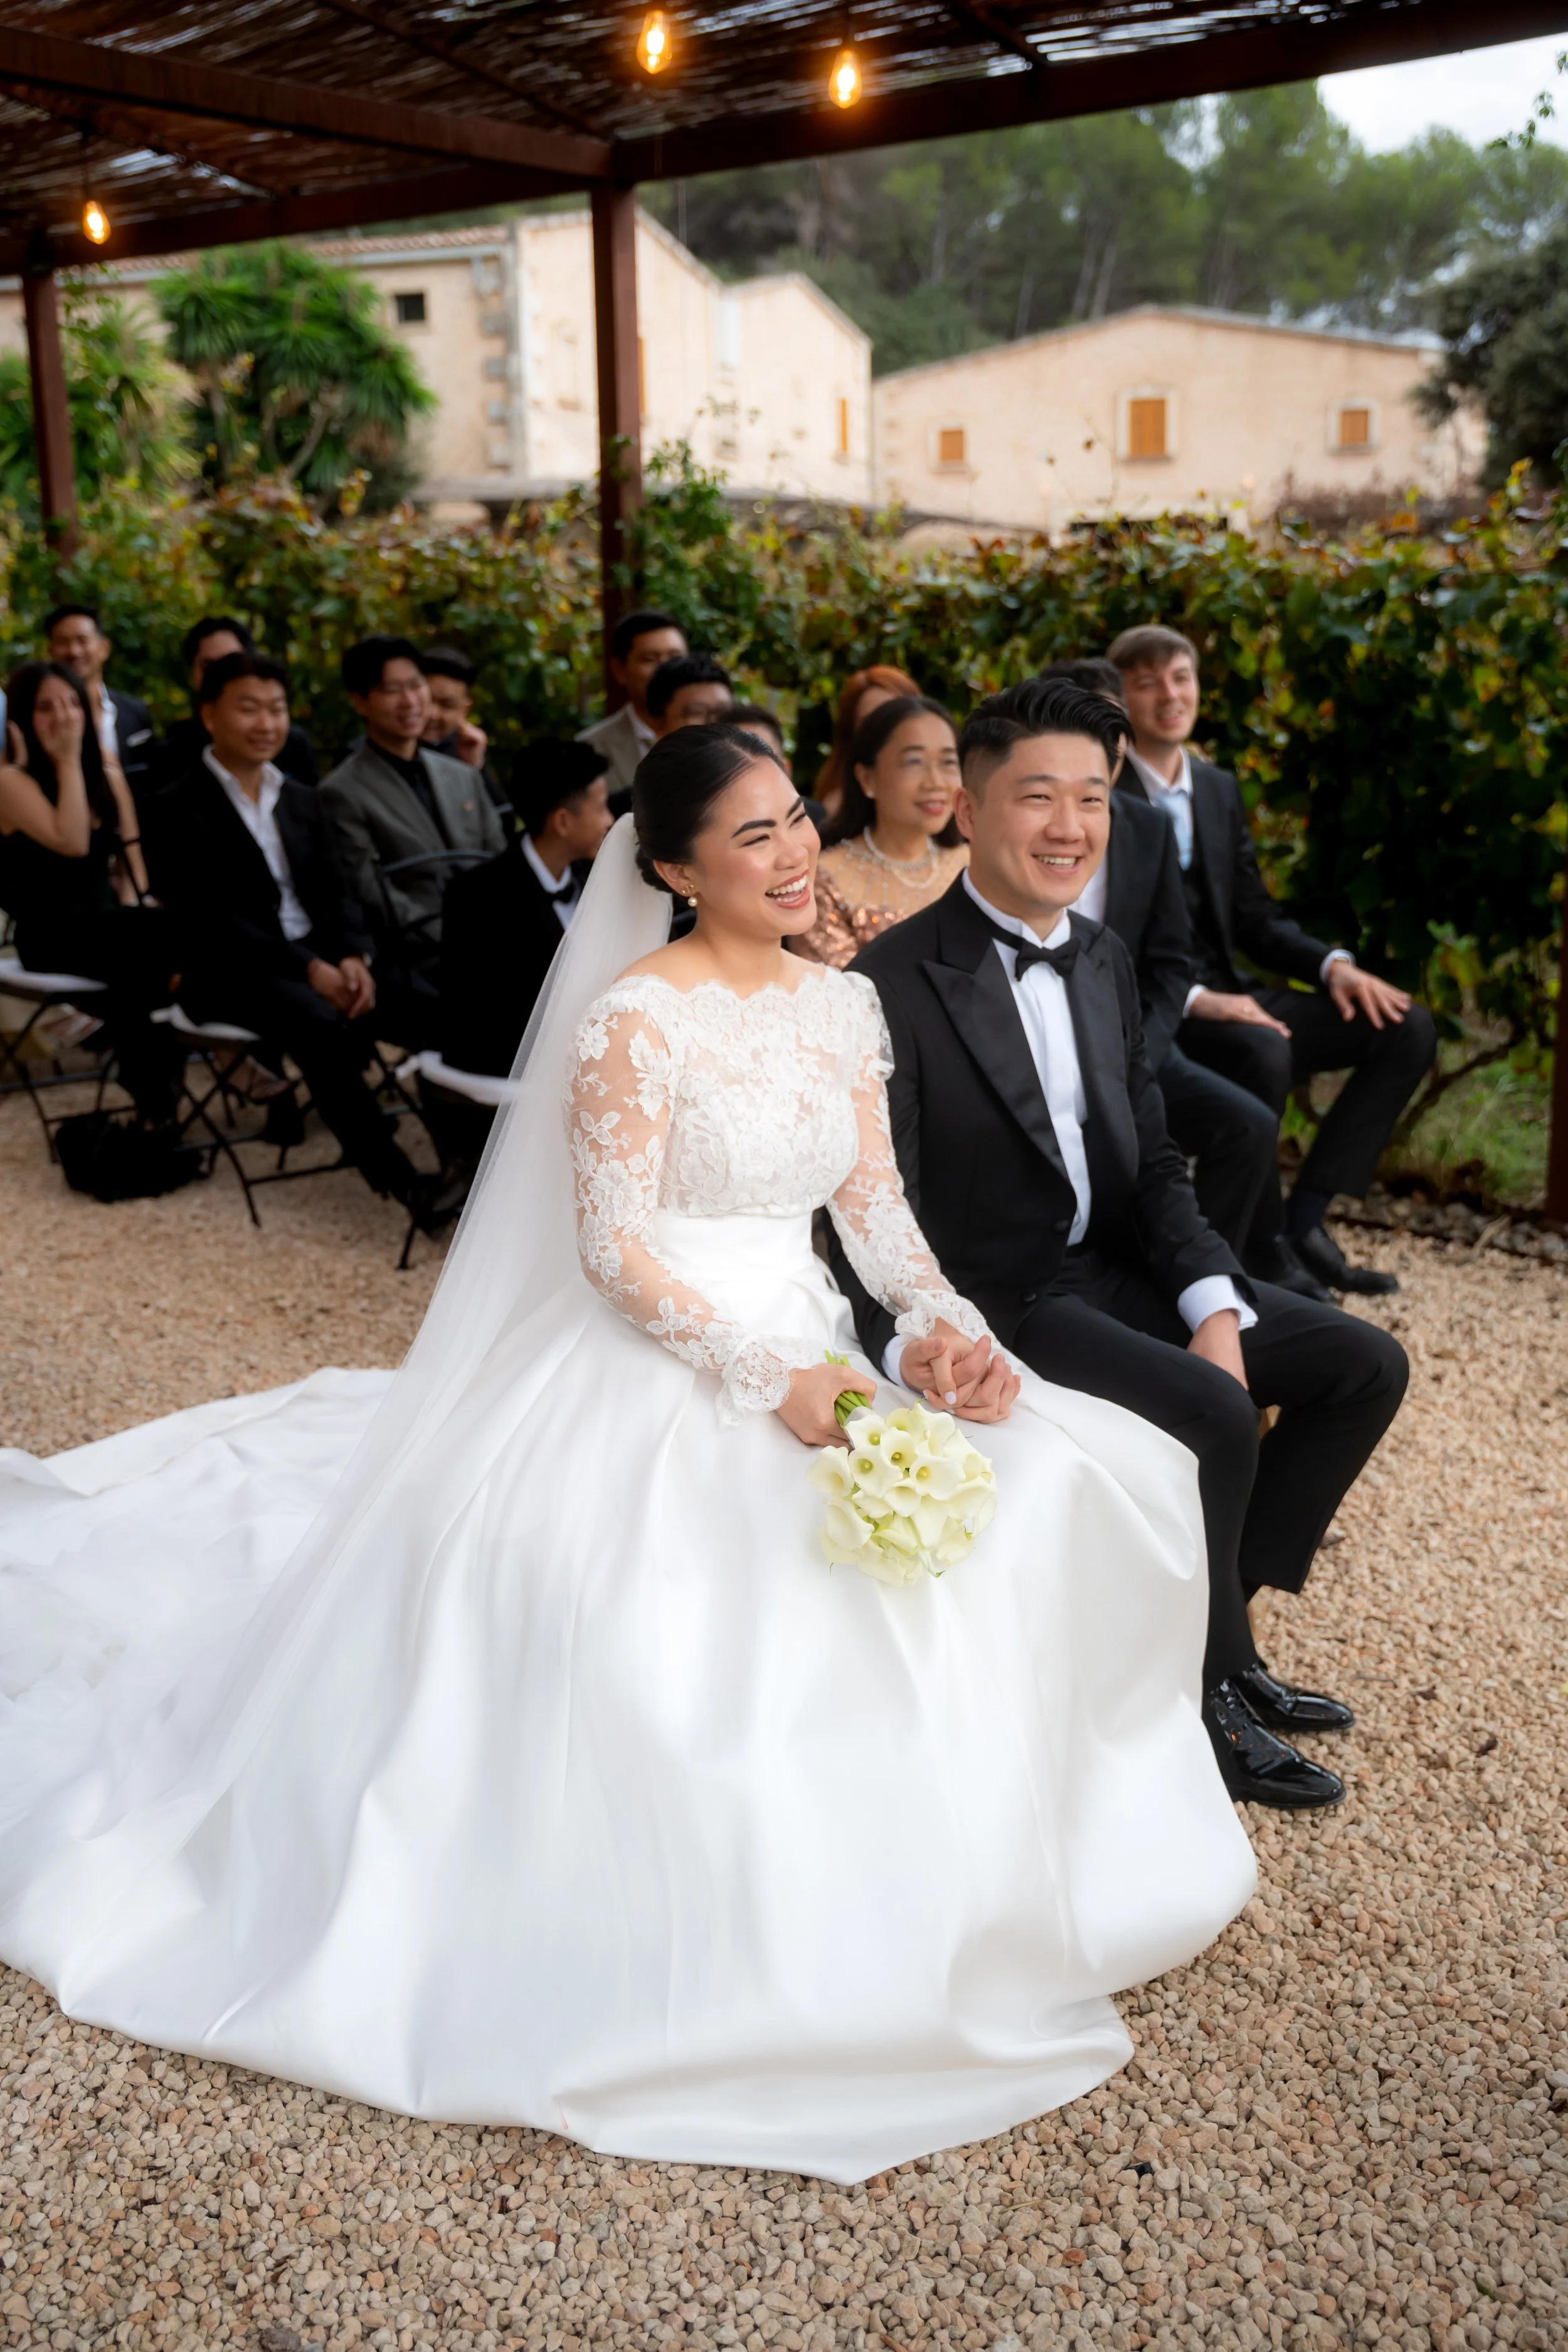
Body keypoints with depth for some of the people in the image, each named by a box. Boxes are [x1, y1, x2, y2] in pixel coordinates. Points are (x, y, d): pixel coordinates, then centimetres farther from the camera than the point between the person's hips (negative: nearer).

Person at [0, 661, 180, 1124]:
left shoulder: (109, 777, 12)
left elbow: (131, 866, 13)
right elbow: (72, 844, -23)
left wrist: (132, 918, -7)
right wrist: (68, 761, -15)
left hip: (108, 925, 5)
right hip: (52, 936, -5)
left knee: (142, 958, -30)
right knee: (168, 929, -29)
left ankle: (151, 1096, -14)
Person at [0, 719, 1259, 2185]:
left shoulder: (842, 1002, 9)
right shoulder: (634, 1020, -13)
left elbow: (874, 1202, 9)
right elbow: (617, 1254, -15)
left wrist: (946, 1327, -10)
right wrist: (772, 1377, -24)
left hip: (811, 1349, 7)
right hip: (657, 1371, -7)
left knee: (1056, 1485, -11)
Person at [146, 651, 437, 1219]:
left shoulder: (302, 801, 17)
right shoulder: (178, 810, -5)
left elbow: (335, 893, 11)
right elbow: (209, 919, -14)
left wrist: (351, 956, -12)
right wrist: (306, 968, -23)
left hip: (317, 958, 6)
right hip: (229, 974, -6)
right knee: (322, 1024, -35)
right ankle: (397, 1178, -29)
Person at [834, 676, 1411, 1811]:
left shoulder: (1106, 959, 7)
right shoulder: (896, 983, -16)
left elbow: (1153, 1161, 8)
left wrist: (1215, 1309, -5)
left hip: (1118, 1269, 8)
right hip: (993, 1303, -8)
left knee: (1367, 1365, 3)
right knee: (1216, 1416, -26)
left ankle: (1213, 1616, 14)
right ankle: (1212, 1692, 0)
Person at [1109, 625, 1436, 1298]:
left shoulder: (1219, 789, 16)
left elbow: (1255, 918, 17)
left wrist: (1333, 965, -2)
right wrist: (1194, 997, -27)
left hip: (1225, 999, 8)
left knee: (1407, 1029, -4)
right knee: (1261, 1050, -37)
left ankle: (1304, 1218, -4)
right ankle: (1264, 1245, -14)